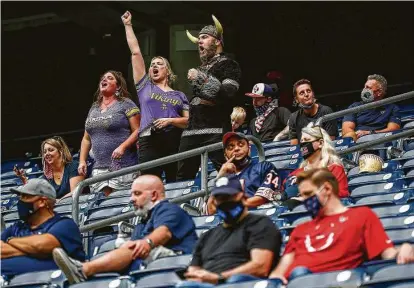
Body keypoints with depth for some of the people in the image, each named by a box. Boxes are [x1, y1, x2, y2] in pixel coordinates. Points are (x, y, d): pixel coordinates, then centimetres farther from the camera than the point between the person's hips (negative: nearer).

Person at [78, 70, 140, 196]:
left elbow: (137, 131, -6)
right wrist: (82, 161, 14)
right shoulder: (94, 108, 20)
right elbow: (86, 138, 24)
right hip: (99, 168, 5)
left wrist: (122, 147, -19)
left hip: (122, 165, -5)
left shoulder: (125, 104, 2)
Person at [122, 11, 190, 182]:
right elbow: (135, 52, 15)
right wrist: (128, 25, 16)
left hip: (176, 143, 1)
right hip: (150, 143, -1)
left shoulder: (179, 96, 17)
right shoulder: (145, 86, 15)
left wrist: (170, 120, -9)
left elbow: (189, 121, 8)